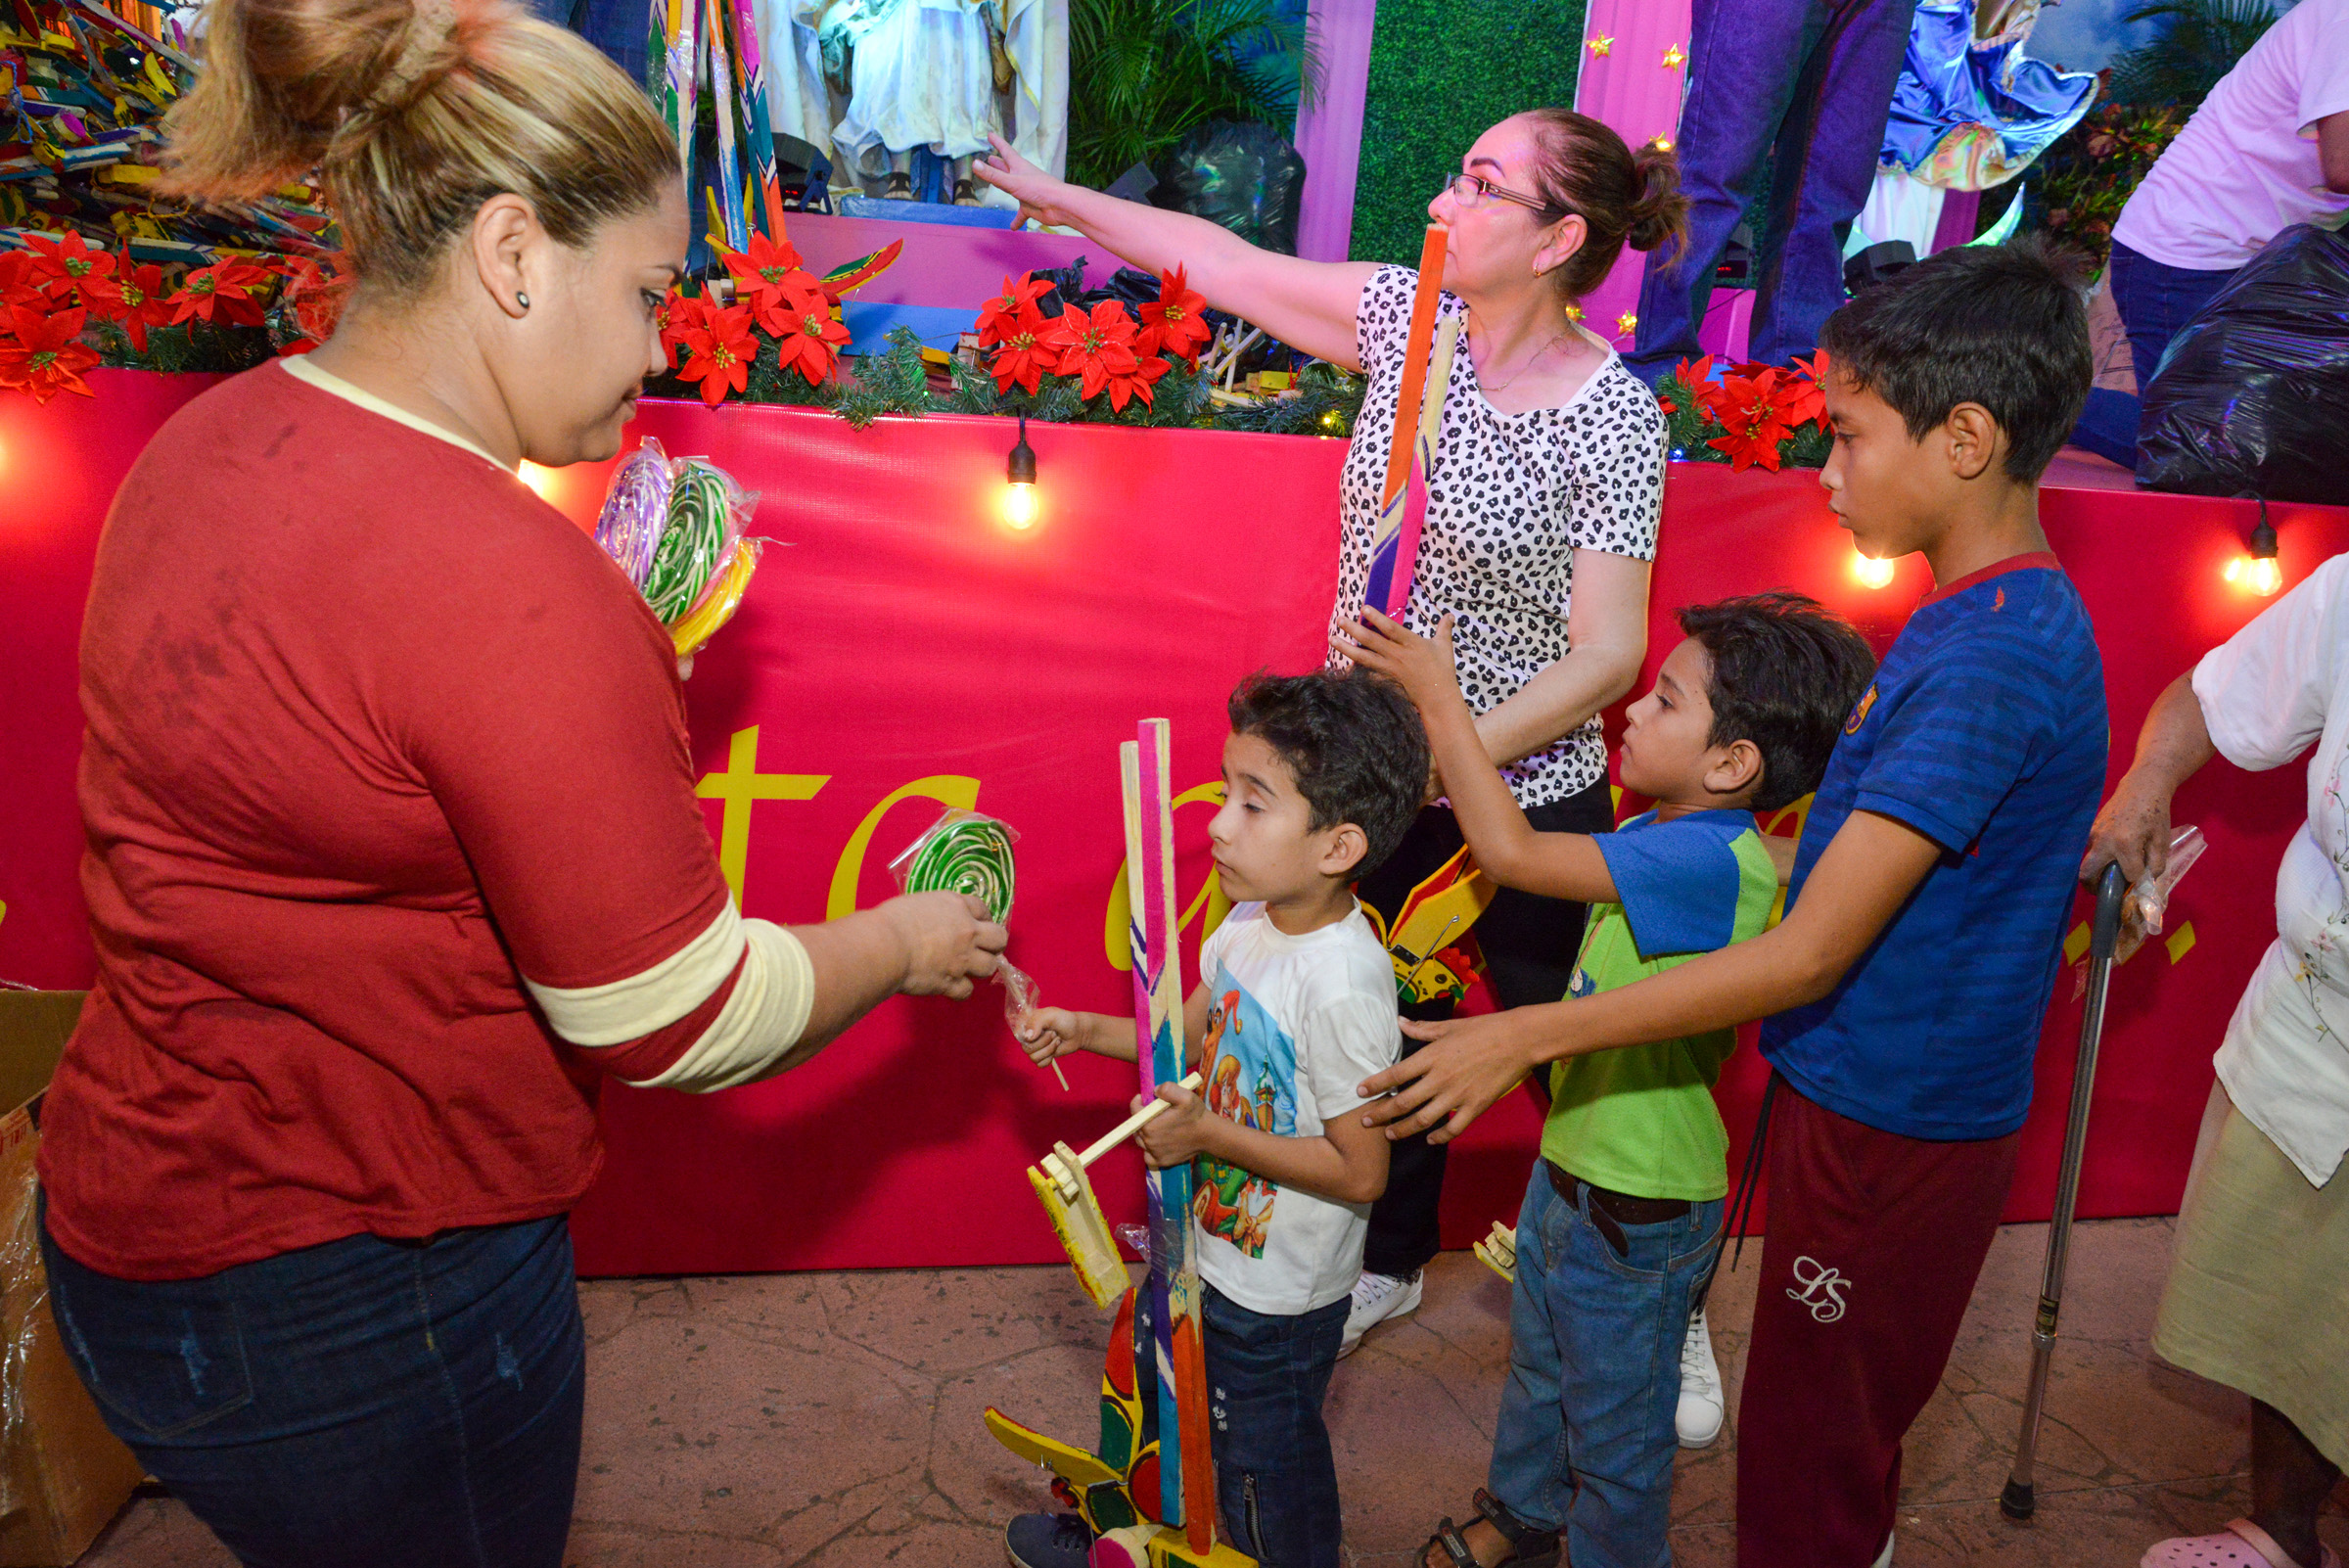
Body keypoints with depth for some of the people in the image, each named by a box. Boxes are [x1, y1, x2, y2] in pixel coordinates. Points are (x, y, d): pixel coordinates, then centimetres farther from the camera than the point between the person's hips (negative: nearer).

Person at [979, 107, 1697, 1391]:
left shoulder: (1614, 415, -18)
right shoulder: (1414, 316, -2)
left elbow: (1606, 656, -21)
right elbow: (1227, 264, 7)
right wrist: (1059, 199, 14)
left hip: (1525, 804, -5)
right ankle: (1390, 1259, 46)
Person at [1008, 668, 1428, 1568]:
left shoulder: (1342, 985, -33)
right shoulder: (1252, 920, -8)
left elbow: (1360, 1171, -27)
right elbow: (1197, 1035, 10)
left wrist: (1212, 1135, -26)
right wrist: (1089, 1033, -3)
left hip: (1279, 1301, -8)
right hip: (1212, 1249, 8)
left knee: (1265, 1465, 17)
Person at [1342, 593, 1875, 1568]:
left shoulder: (1715, 860, -30)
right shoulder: (1658, 837, -1)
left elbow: (1513, 852, -32)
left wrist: (1438, 699, -26)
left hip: (1638, 1208, -9)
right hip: (1568, 1163, 10)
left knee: (1615, 1423, 16)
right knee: (1538, 1367, 31)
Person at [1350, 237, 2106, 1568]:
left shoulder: (1991, 658, -26)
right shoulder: (2012, 613, 5)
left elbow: (1807, 956, -28)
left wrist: (1527, 1036, -26)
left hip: (1889, 1131, -9)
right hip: (1870, 1095, 9)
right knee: (1842, 1452, 26)